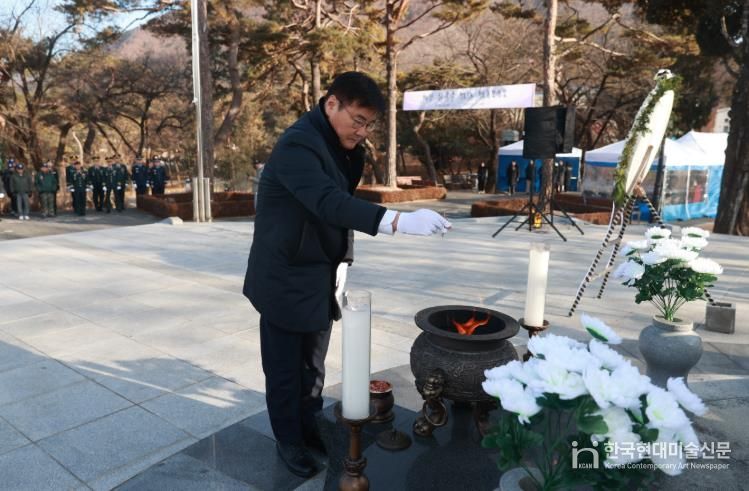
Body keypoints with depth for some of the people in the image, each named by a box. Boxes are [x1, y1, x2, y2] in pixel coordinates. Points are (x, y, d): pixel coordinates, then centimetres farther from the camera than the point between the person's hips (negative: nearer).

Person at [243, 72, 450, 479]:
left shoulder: (341, 145, 7)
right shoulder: (298, 144, -21)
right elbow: (328, 201, -38)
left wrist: (342, 263, 6)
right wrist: (398, 221, -49)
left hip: (321, 279, 8)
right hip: (286, 280, -7)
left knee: (312, 366, 19)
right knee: (285, 369, 8)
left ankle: (309, 428, 37)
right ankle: (288, 440, 28)